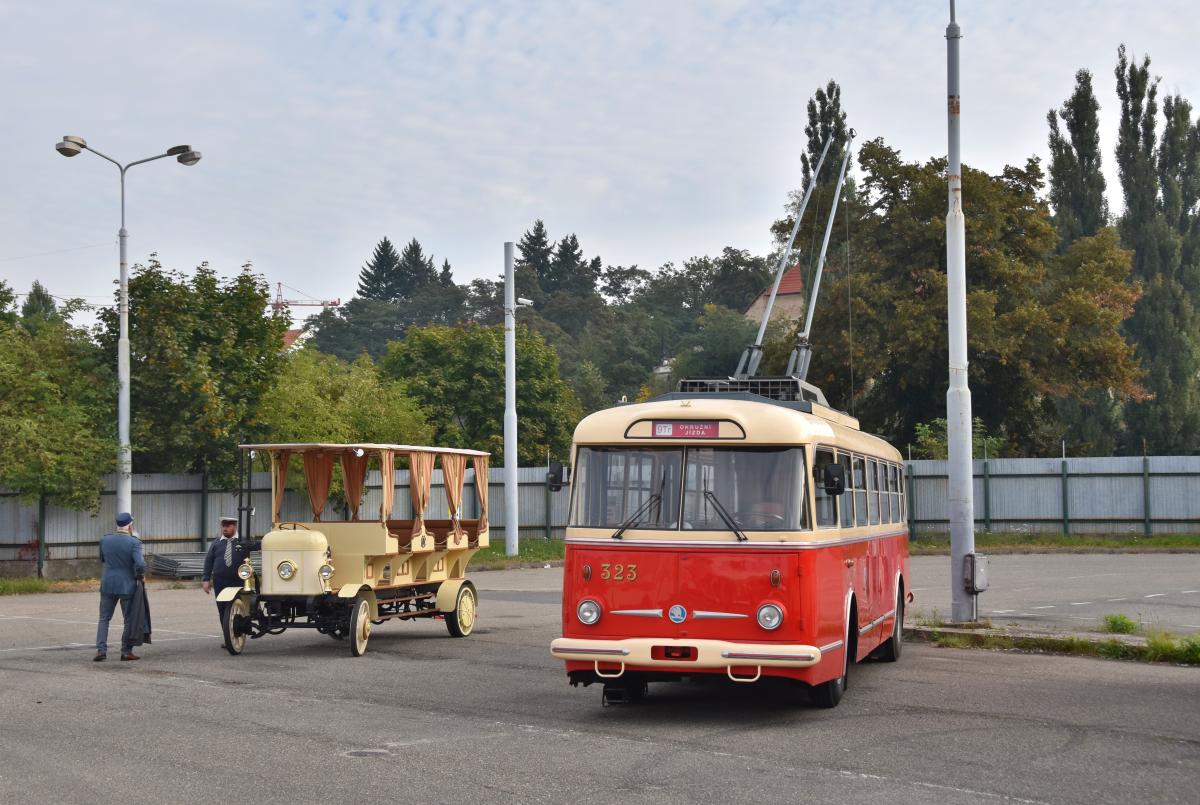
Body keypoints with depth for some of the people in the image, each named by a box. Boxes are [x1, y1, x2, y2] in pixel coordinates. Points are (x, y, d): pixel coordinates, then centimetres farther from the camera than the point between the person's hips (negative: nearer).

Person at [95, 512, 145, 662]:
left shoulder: (104, 540, 0)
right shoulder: (134, 542, -12)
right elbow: (140, 565, -21)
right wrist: (139, 576, -2)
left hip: (108, 585, 3)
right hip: (127, 587, -3)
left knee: (104, 619, 12)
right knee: (129, 620, 9)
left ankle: (101, 649, 0)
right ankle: (126, 651, 10)